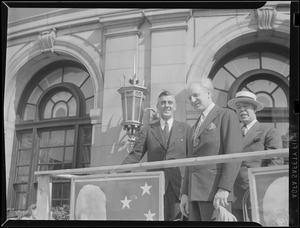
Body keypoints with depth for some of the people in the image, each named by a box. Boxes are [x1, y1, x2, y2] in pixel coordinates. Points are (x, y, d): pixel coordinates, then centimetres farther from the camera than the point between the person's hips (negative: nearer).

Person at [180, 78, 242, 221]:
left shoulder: (227, 115, 0)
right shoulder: (195, 128, 25)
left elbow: (234, 155, -10)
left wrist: (224, 189, -20)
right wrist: (184, 194, 11)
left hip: (216, 192, -7)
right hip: (195, 193, 7)